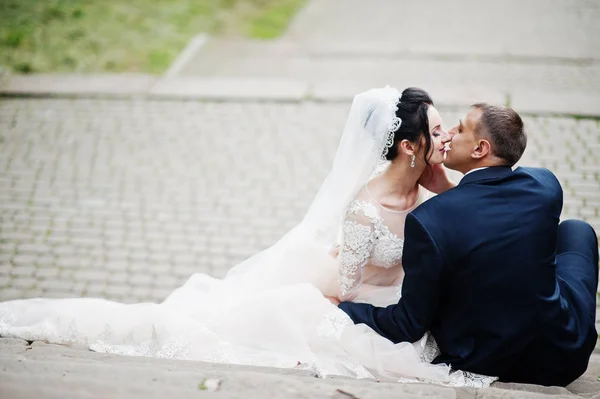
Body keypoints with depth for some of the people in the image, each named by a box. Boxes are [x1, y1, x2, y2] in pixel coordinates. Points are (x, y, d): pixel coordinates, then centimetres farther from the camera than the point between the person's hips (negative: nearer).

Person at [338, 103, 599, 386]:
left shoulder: (428, 220, -24)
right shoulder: (545, 185, -12)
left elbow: (409, 326, -15)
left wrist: (342, 309, -1)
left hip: (482, 365, -1)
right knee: (576, 230, 24)